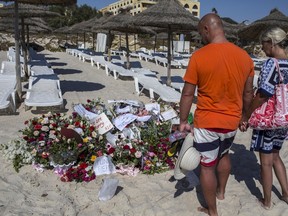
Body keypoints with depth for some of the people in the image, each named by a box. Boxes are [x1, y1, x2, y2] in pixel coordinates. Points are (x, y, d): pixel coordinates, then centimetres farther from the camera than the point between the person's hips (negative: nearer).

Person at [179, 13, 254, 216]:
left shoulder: (199, 56, -16)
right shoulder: (245, 57, -3)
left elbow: (187, 94, -12)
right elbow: (248, 93, 5)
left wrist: (183, 121, -1)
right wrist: (244, 116, 20)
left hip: (206, 123, -5)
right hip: (232, 121, 5)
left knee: (207, 166, 11)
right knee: (224, 155, 30)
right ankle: (221, 191, 50)